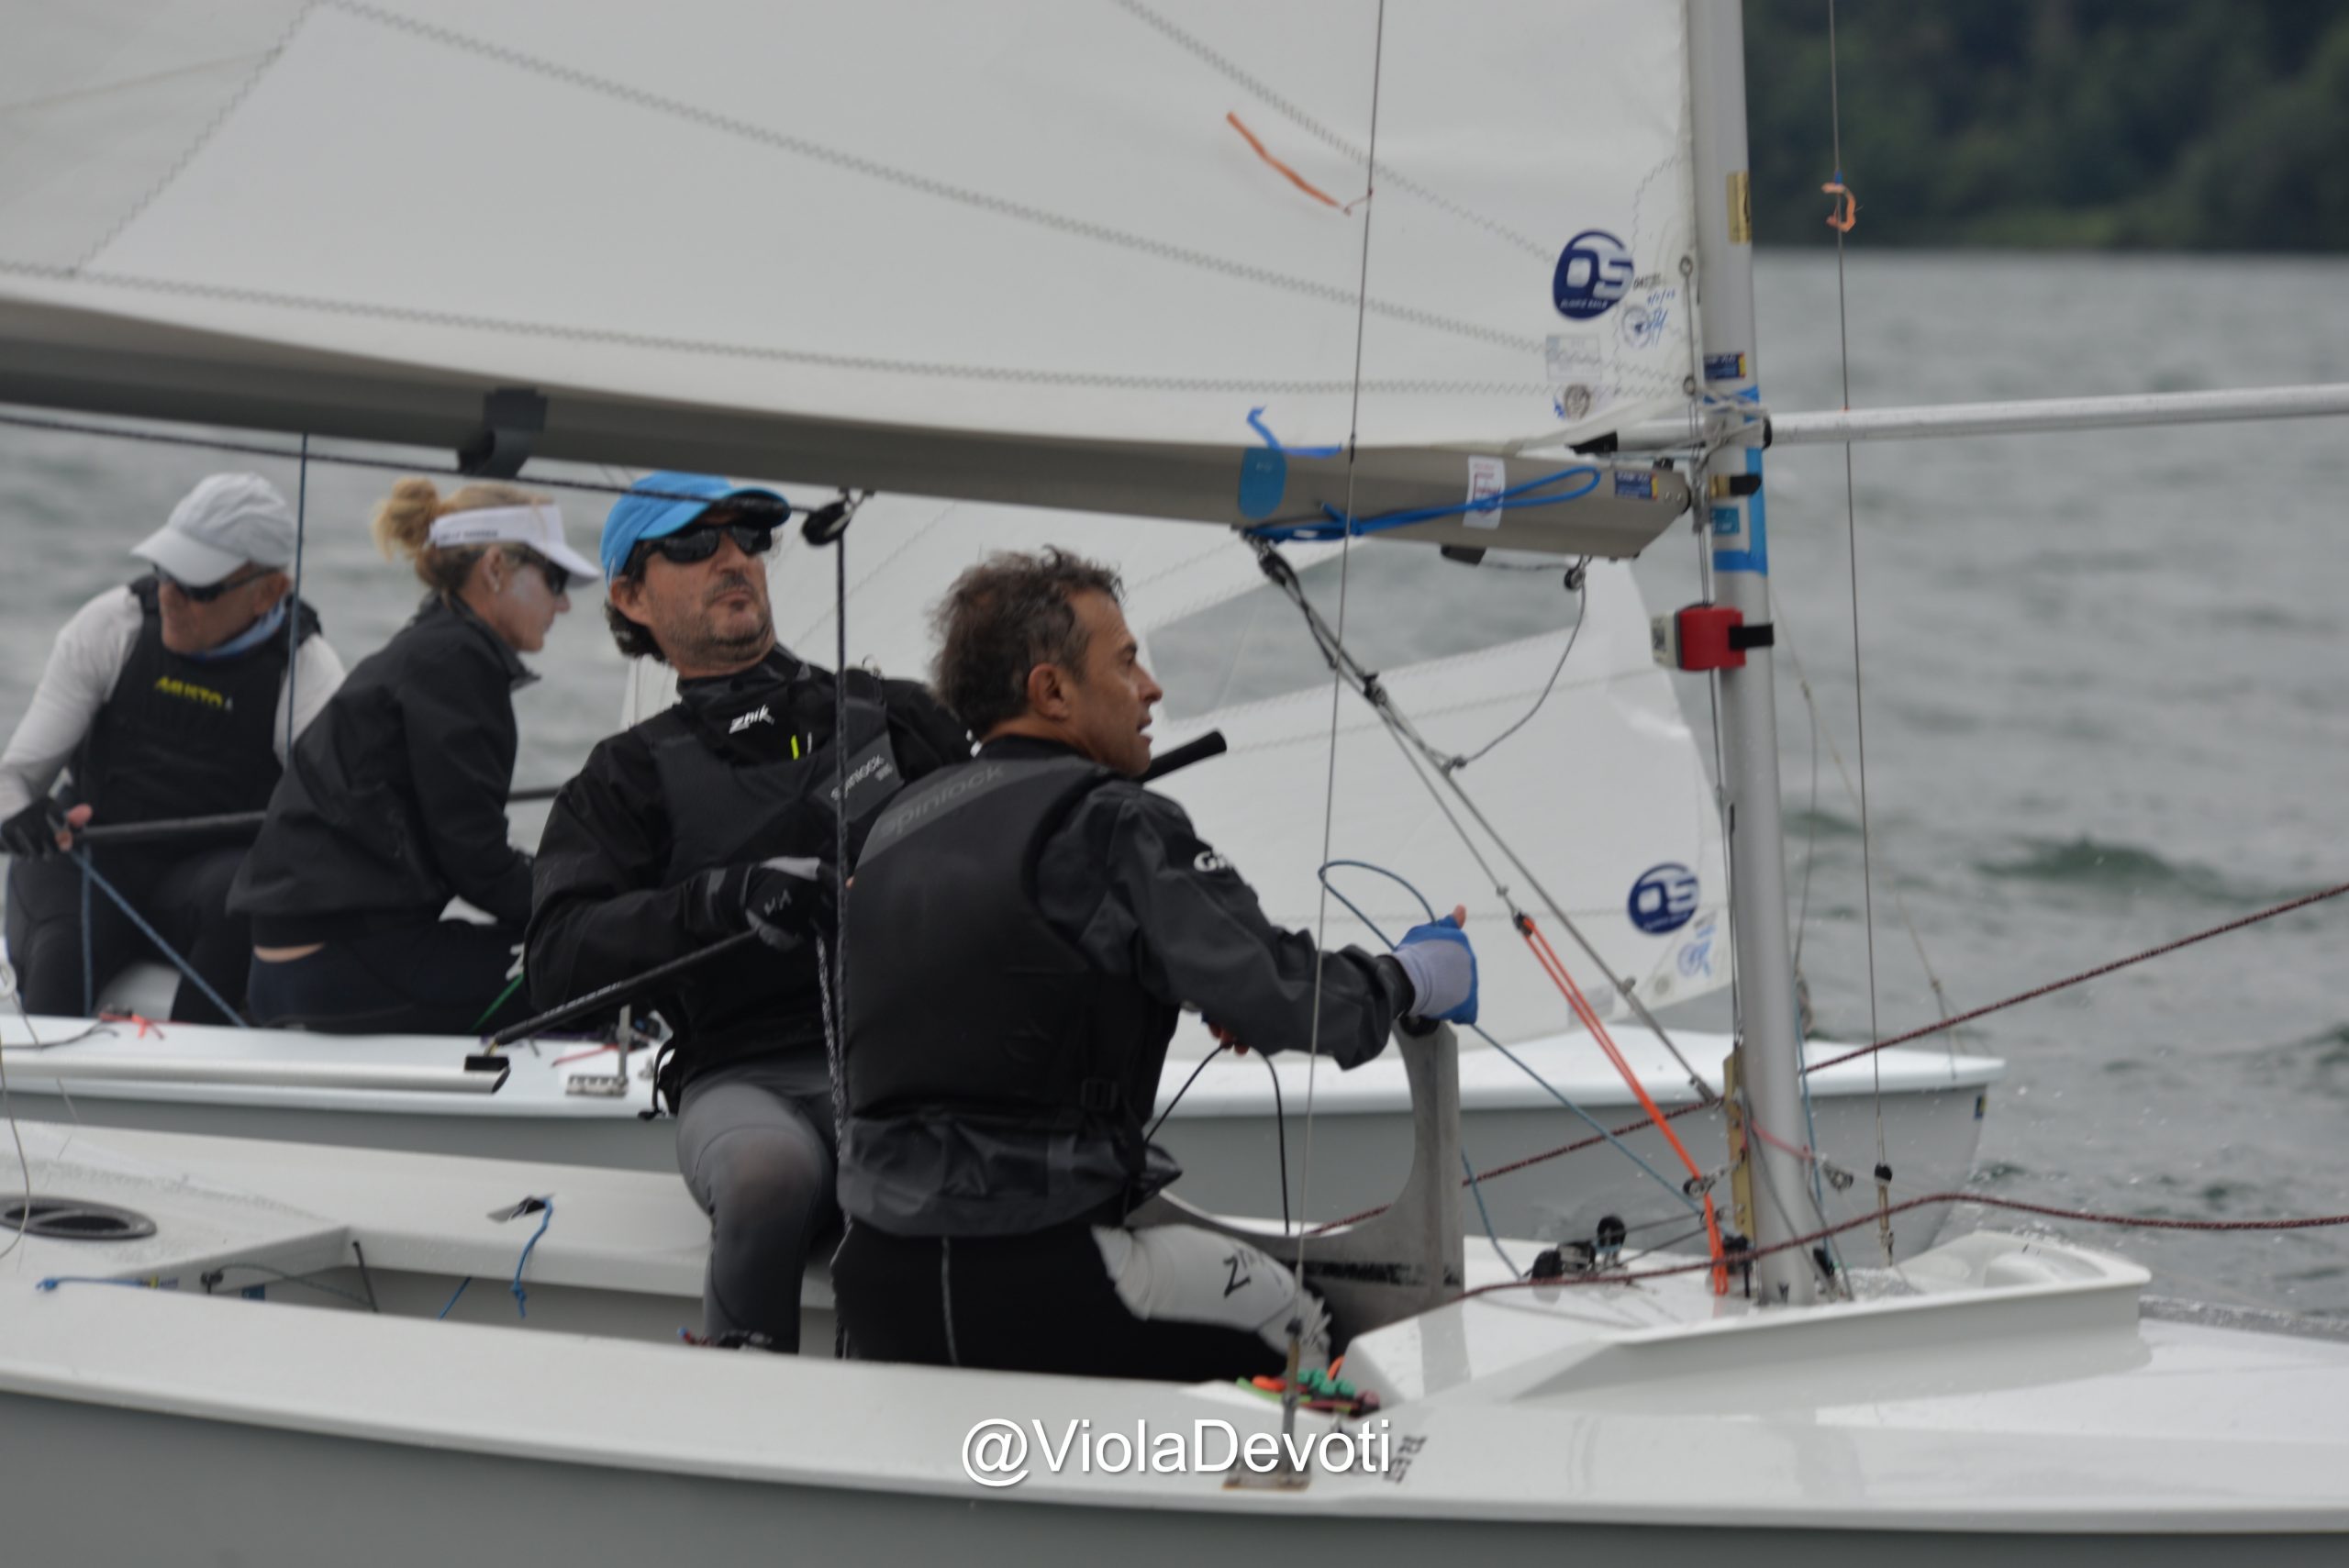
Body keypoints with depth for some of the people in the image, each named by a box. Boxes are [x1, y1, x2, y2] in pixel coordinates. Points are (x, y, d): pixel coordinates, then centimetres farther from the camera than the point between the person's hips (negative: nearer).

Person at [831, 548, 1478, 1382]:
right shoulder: (1104, 823, -13)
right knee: (1285, 1322, 13)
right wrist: (1409, 979, 3)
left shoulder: (896, 825, 12)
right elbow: (1278, 994, -16)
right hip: (1029, 1278, -8)